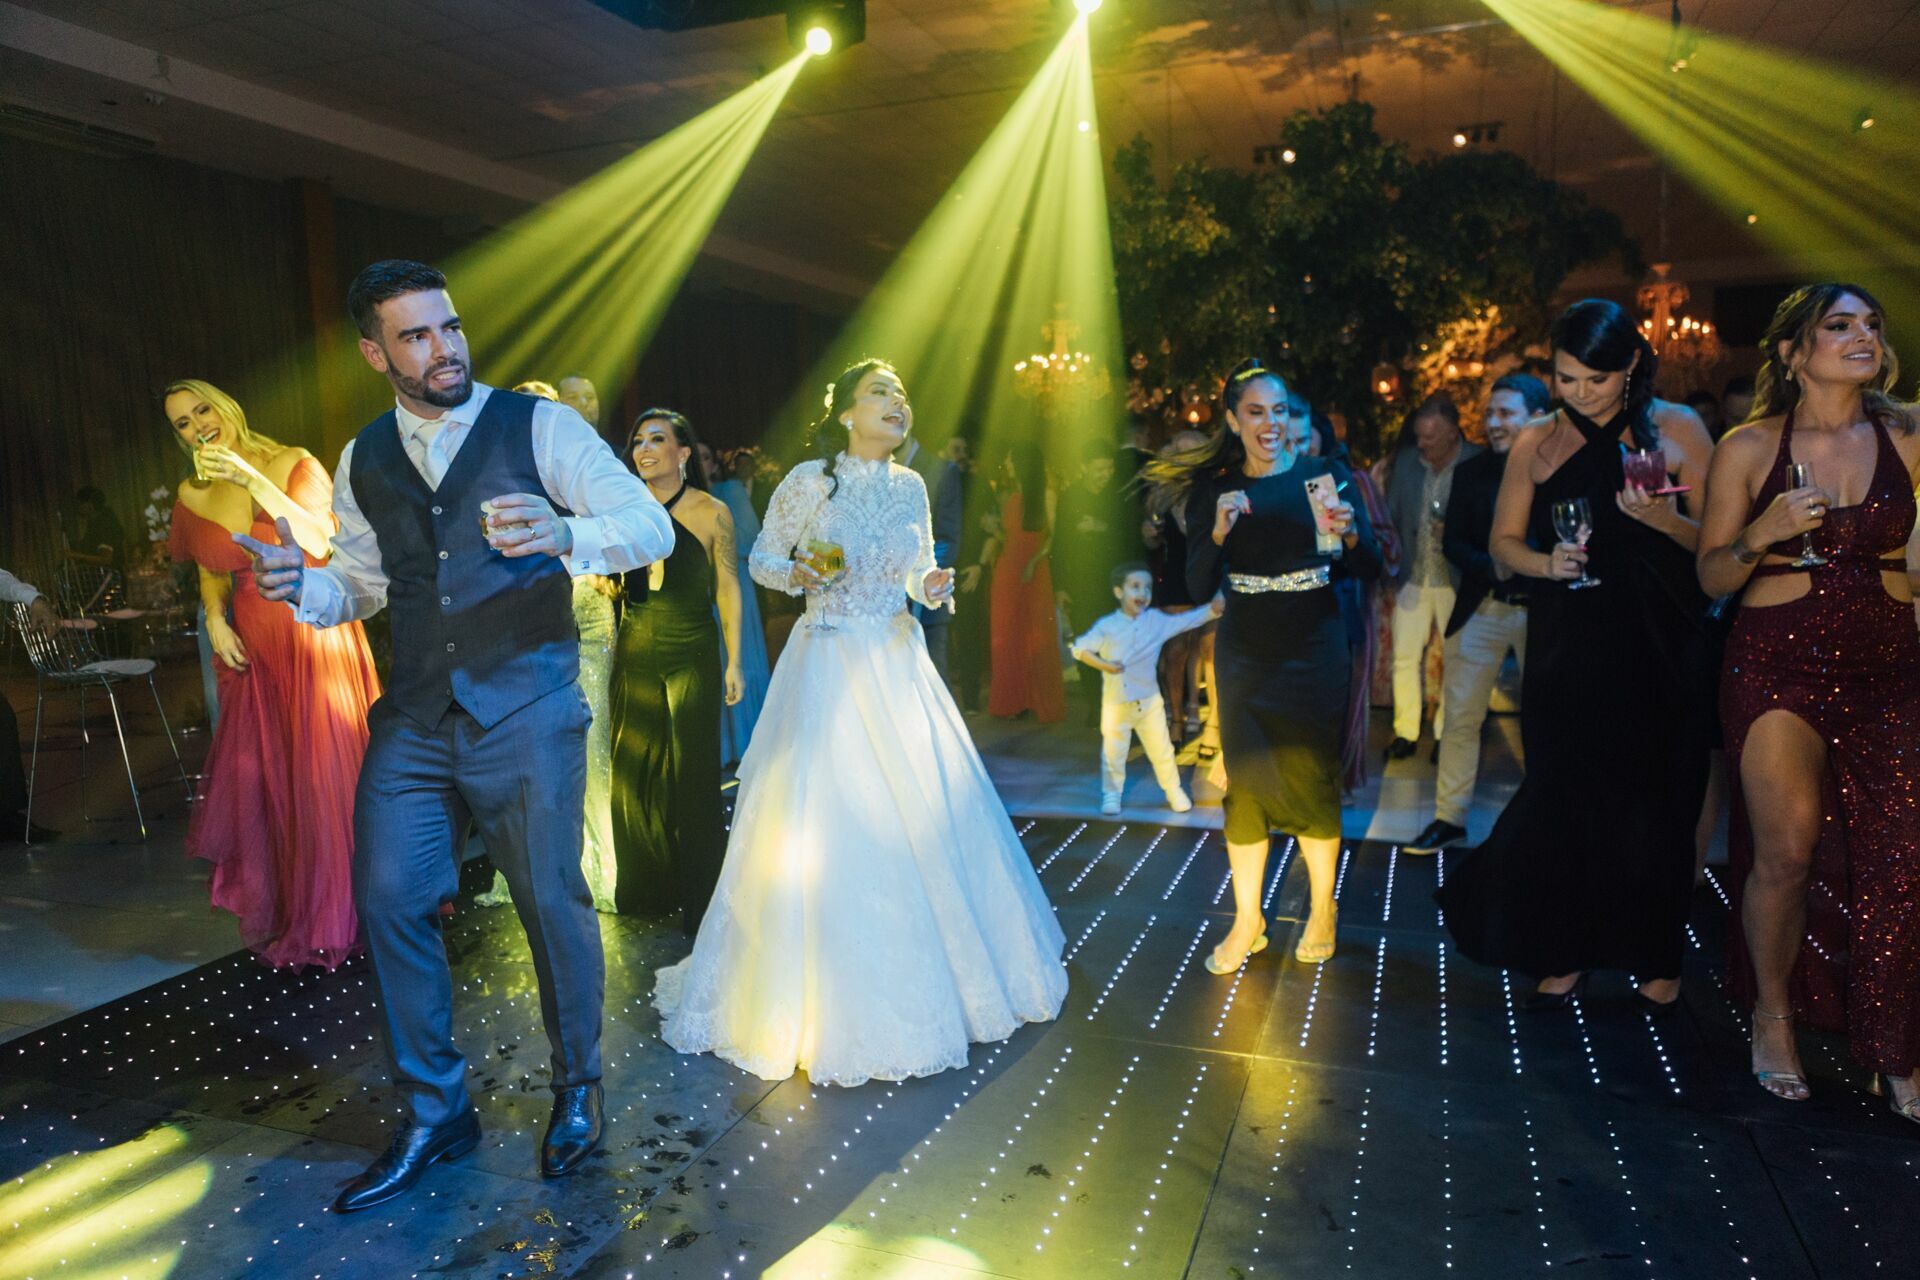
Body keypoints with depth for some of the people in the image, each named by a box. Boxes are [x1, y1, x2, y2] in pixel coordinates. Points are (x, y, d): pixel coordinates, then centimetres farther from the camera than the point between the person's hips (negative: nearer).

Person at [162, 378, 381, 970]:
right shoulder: (193, 495, 9)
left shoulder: (293, 464, -3)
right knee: (260, 781, 4)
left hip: (317, 639, -4)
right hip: (254, 653, 4)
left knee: (329, 774, -1)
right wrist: (214, 619, 2)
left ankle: (340, 910, 16)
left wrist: (253, 480, -22)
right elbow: (210, 573, 21)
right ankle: (281, 913, 22)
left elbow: (319, 541, -18)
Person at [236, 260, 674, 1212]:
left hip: (527, 714, -4)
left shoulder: (538, 426, -3)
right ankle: (433, 1115, 27)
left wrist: (563, 534, -32)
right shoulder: (362, 460, 12)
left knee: (552, 902, 4)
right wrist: (302, 587, -2)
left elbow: (653, 527, -12)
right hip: (413, 721, 5)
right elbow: (363, 585, 21)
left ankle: (576, 1089, 30)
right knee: (387, 901, 5)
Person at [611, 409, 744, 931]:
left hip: (693, 657, -3)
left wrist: (734, 661, -1)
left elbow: (727, 588, 0)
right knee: (633, 772, 7)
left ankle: (696, 900, 16)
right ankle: (644, 890, 24)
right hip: (634, 657, 3)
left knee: (692, 777, 2)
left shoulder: (712, 512, -3)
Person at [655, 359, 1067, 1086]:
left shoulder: (910, 487, 8)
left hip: (898, 667, 5)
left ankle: (925, 979, 27)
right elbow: (761, 558, 2)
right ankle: (824, 998, 15)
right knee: (821, 822, -3)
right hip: (828, 666, -4)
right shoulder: (809, 480, -5)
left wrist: (935, 585, -7)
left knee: (923, 820, 7)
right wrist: (798, 574, -18)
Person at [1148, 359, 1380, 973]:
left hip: (1315, 650, -1)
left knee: (1314, 779, 9)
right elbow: (1198, 588, -5)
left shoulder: (1326, 475, -3)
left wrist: (1350, 534, -25)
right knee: (1245, 782, 5)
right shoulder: (1214, 490, 0)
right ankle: (1246, 922, 19)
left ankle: (1321, 911, 28)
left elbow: (1371, 568, -5)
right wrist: (1218, 534, -21)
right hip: (1245, 654, 1)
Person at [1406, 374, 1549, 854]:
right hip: (1481, 610, 3)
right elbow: (1453, 542, 2)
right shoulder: (1471, 472, 3)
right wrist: (1492, 566, -16)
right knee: (1460, 717, 4)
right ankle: (1449, 819, 15)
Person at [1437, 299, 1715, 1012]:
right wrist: (1546, 562, -12)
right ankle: (1564, 957, 17)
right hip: (1566, 648, 1)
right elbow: (1504, 542, 8)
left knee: (1652, 802, 5)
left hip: (1657, 650, -1)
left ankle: (1655, 959, 23)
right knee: (1562, 799, 3)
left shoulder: (1679, 432, 2)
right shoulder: (1537, 444, 6)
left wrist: (1663, 518, -19)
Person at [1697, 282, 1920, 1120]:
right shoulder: (1749, 447, 1)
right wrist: (1760, 536, -15)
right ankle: (1773, 1015, 17)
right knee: (1788, 850, -8)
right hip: (1779, 663, -2)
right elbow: (1711, 577, 2)